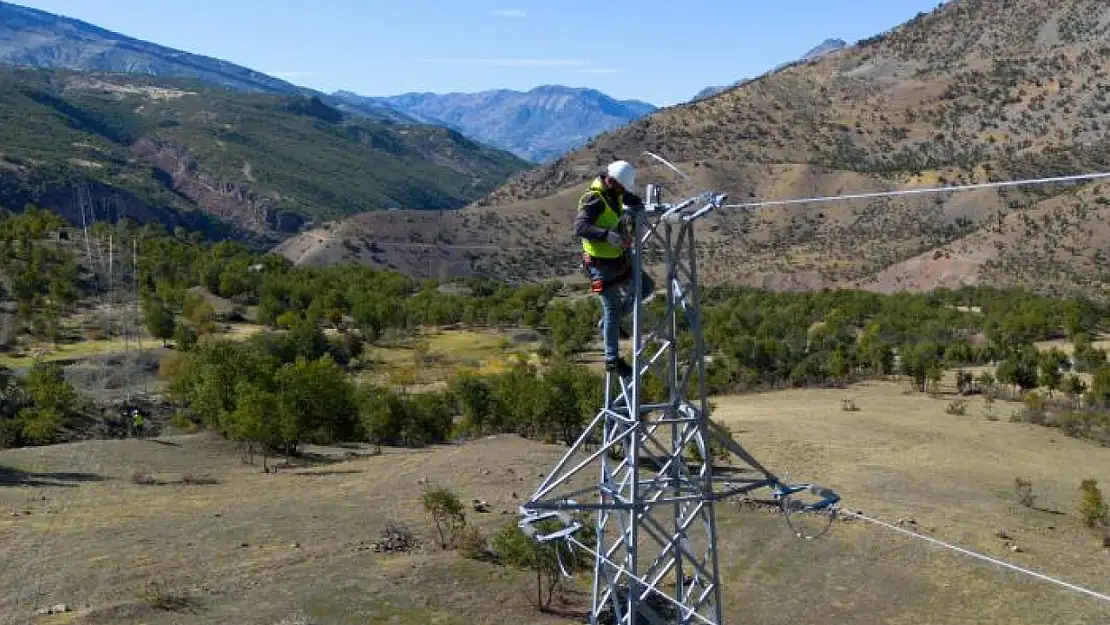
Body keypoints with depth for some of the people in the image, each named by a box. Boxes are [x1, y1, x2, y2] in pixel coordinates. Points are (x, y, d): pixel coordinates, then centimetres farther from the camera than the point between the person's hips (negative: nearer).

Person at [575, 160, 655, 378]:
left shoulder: (615, 192, 1)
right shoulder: (594, 200, -25)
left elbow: (635, 200, 22)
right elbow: (580, 227, -40)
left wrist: (636, 207, 0)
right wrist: (609, 236, -52)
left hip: (620, 259, 9)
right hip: (602, 265, -9)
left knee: (646, 286, 18)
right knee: (612, 309, 0)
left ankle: (609, 322, 29)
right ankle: (612, 360, 14)